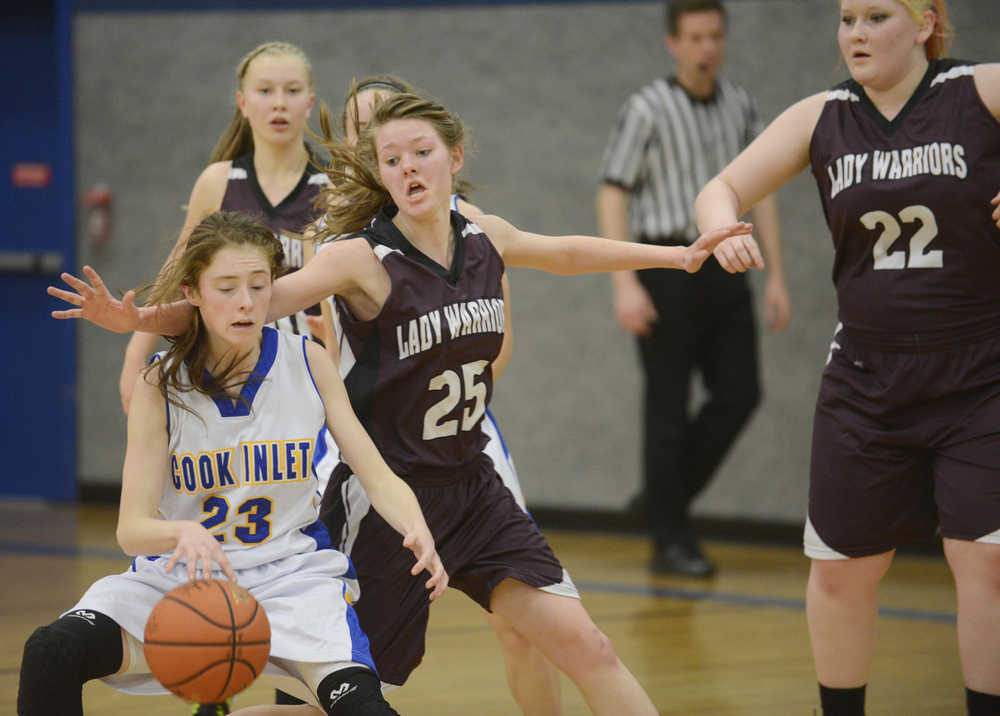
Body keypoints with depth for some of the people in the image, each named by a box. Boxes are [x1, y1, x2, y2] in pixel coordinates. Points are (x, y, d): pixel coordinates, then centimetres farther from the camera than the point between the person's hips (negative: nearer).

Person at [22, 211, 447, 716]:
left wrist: (418, 531, -24)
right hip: (180, 577, 0)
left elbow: (379, 479, -1)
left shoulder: (308, 364, -3)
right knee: (51, 653, -24)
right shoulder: (161, 386, -7)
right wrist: (182, 534, -37)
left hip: (290, 574, 0)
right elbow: (132, 529, -13)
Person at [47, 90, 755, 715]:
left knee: (583, 644, -2)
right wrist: (142, 319, -39)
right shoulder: (362, 257, -15)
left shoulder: (485, 238, 2)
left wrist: (677, 254, 31)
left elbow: (566, 253, 22)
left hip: (470, 486, 5)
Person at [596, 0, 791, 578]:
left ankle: (664, 499, 17)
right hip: (667, 265, -5)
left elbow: (761, 193, 14)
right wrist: (625, 283, -15)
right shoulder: (648, 110, -6)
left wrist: (777, 277, 8)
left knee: (739, 393, 0)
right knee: (669, 406, -2)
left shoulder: (740, 107, 10)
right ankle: (671, 540, 5)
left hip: (725, 266, 5)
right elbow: (613, 194, -7)